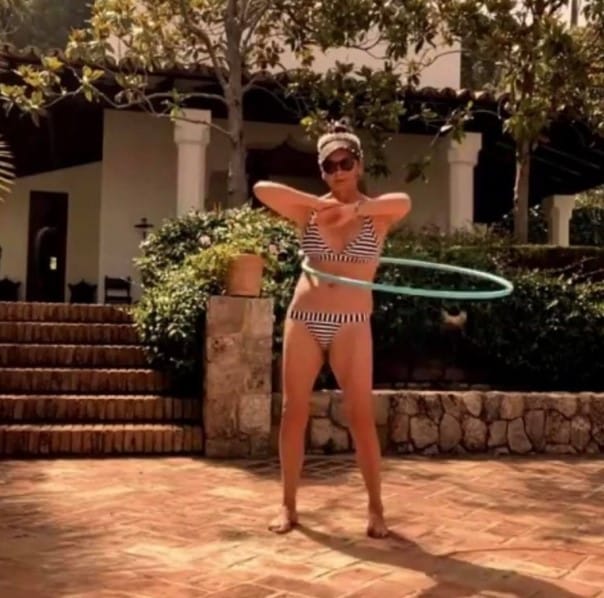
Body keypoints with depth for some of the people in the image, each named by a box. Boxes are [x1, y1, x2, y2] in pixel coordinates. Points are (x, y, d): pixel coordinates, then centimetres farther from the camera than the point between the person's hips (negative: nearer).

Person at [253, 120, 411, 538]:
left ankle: (376, 508, 9)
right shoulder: (308, 211, 4)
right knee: (294, 412, 3)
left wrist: (352, 209, -28)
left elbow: (403, 202, -21)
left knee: (361, 416, -3)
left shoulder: (376, 214, 2)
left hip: (352, 325, -2)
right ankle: (289, 505, 14)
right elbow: (262, 189, -12)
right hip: (303, 319, 2)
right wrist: (319, 203, -17)